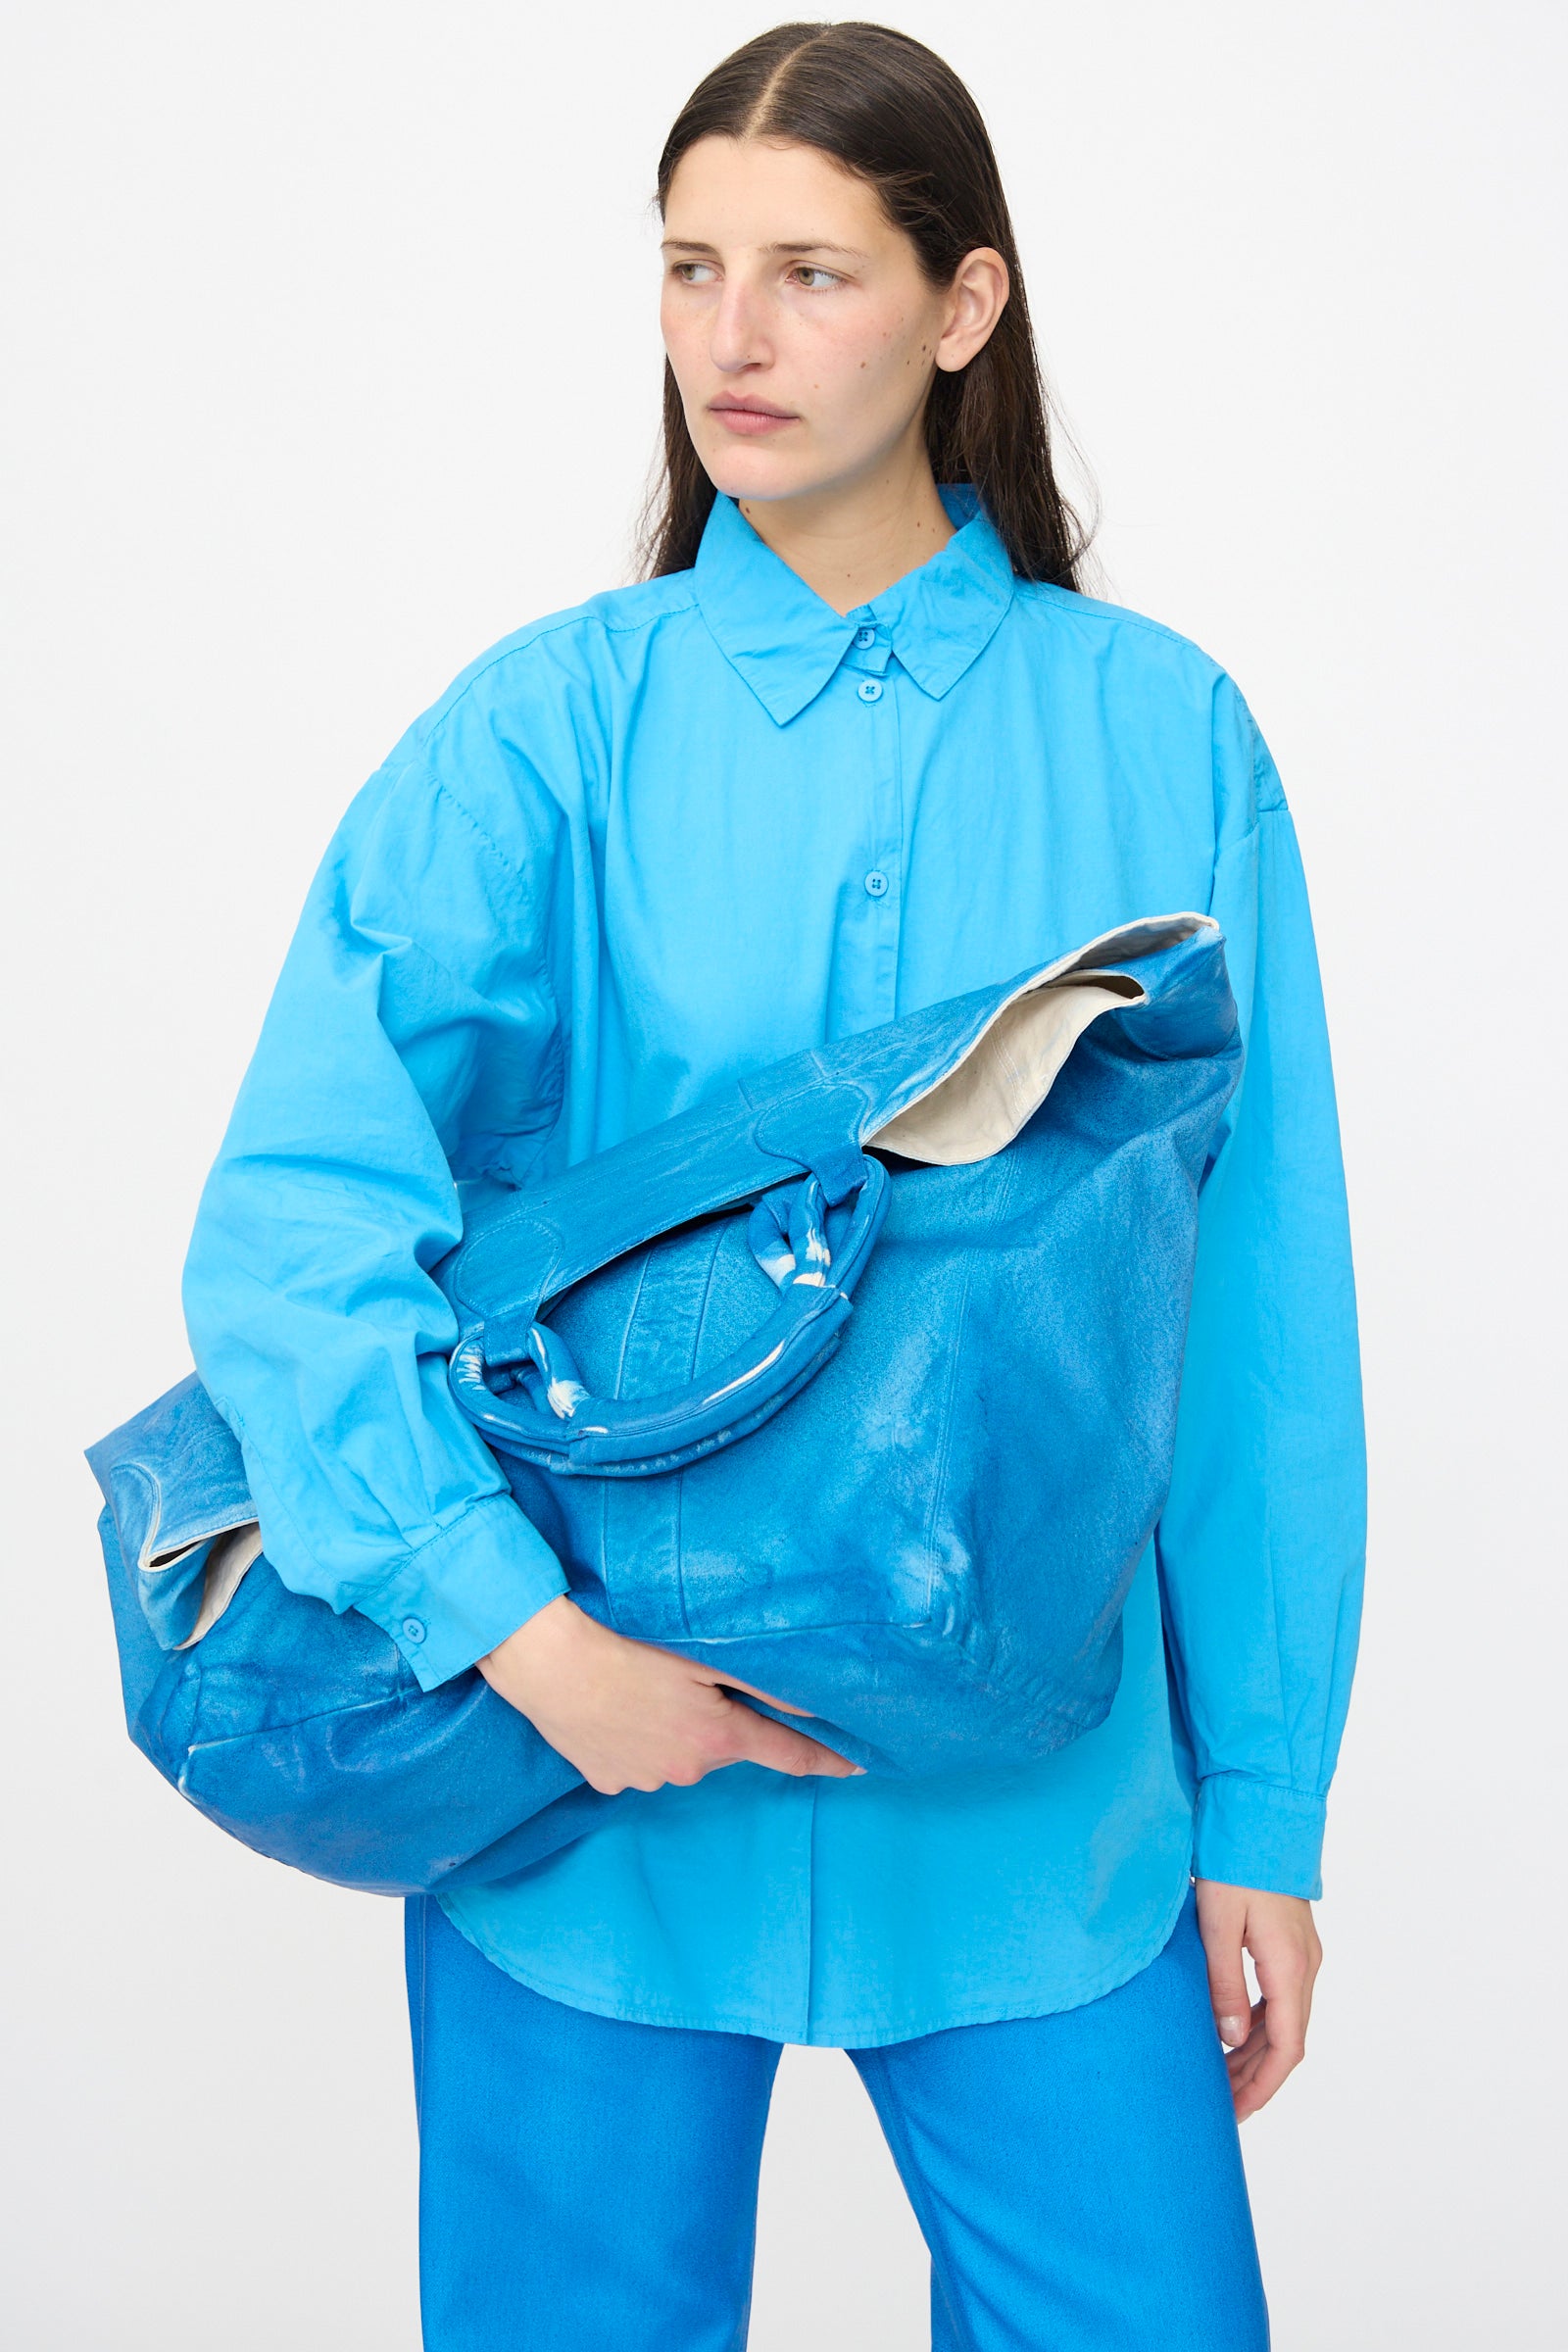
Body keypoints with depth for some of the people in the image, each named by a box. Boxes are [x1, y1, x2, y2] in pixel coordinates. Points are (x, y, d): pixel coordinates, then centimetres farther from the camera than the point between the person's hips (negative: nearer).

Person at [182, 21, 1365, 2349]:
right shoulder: (555, 725, -3)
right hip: (588, 1784, 0)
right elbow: (293, 1219, -13)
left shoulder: (1159, 738, -1)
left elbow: (1259, 1303, 1)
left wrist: (1263, 1810, 2)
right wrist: (519, 1626, -25)